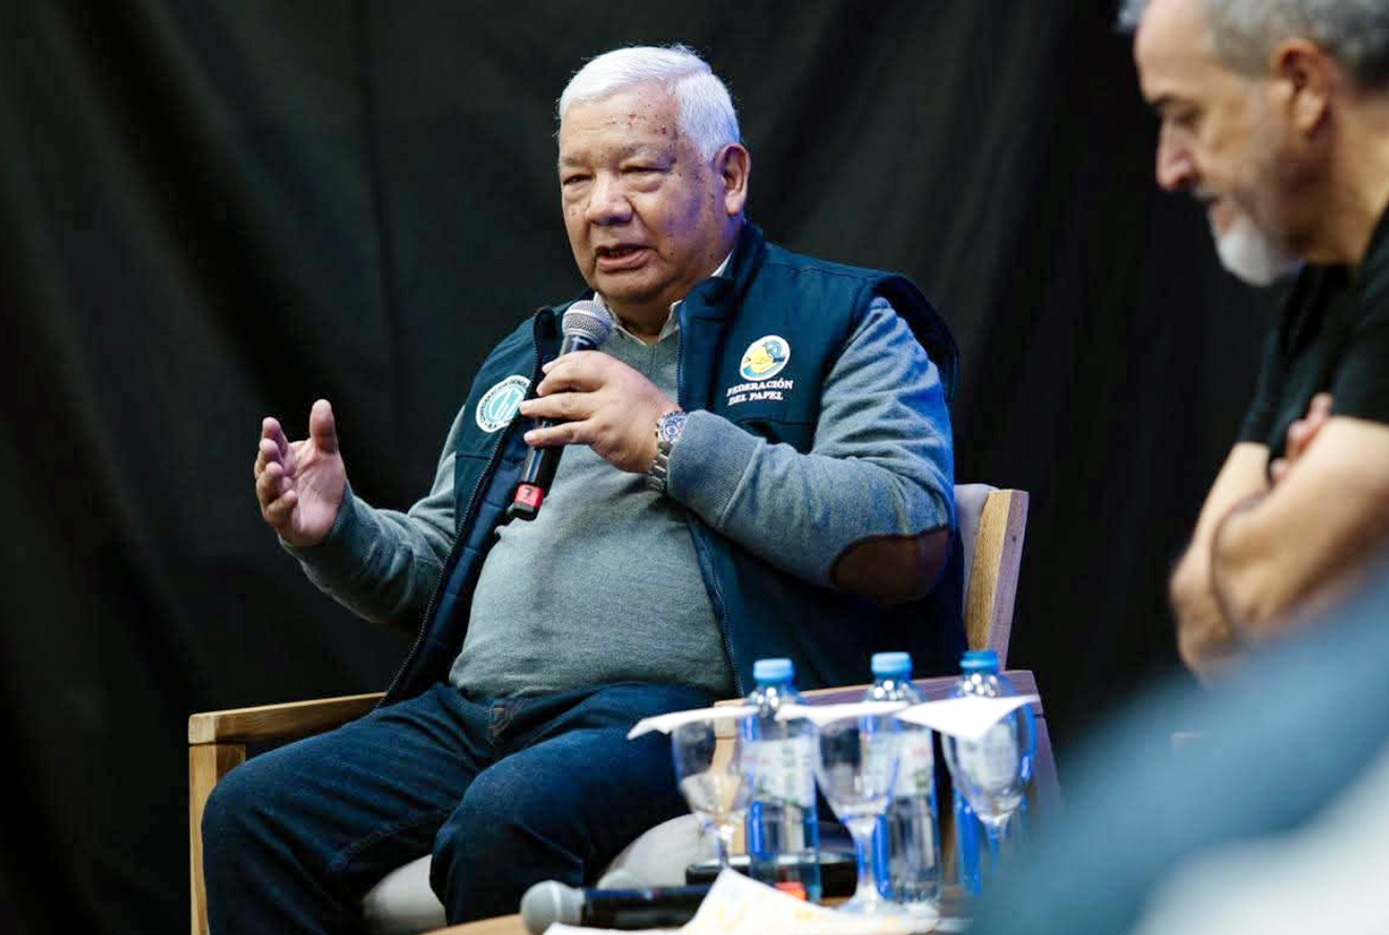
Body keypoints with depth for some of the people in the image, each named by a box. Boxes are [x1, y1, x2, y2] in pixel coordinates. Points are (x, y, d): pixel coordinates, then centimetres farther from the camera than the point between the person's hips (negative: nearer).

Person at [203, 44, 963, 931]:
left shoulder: (840, 323, 7)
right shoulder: (526, 361, 28)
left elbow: (913, 544, -10)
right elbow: (435, 570, 34)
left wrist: (675, 441, -11)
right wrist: (337, 533, 10)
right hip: (470, 715, 7)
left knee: (511, 815, -36)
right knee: (255, 809, -16)